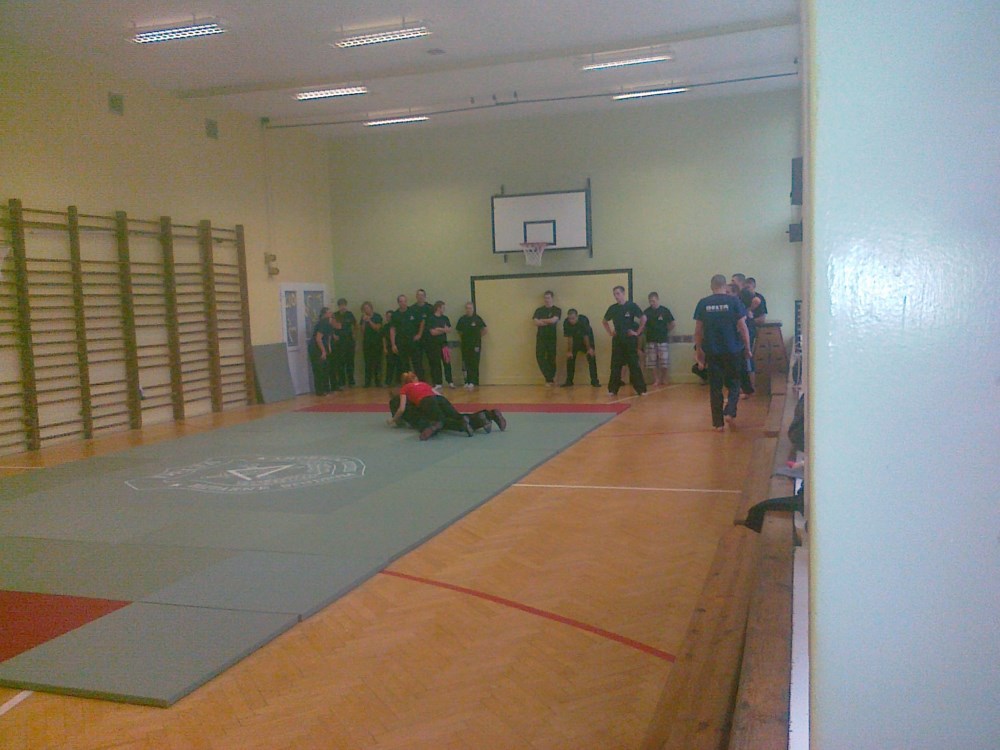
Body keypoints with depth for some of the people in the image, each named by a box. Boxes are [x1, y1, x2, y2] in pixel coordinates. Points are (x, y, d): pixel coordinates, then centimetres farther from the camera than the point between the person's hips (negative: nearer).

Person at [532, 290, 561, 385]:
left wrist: (541, 320, -3)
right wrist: (548, 322, -8)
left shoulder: (557, 310, 3)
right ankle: (550, 378, 0)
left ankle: (550, 379, 11)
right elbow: (535, 322, -4)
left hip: (552, 338, -2)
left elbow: (553, 320, -15)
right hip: (540, 337, 2)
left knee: (551, 358, 0)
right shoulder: (539, 310, 11)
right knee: (540, 357, -6)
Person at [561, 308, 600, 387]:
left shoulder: (584, 320, -35)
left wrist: (589, 349, -20)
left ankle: (594, 381, -7)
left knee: (592, 358, -11)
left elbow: (586, 336, -27)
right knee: (570, 358, -3)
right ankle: (569, 381, 7)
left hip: (587, 339, -2)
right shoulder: (566, 323, -28)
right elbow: (569, 338, -19)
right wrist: (569, 351, -18)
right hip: (575, 339, 3)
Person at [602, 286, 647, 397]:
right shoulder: (612, 308, 6)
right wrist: (610, 332, 11)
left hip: (630, 339, -4)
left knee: (634, 364, -3)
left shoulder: (632, 306, -6)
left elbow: (643, 318, -7)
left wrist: (637, 332, -7)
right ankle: (612, 389, 9)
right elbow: (605, 321, 21)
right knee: (615, 365, 4)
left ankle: (640, 389, 2)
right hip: (617, 339, 4)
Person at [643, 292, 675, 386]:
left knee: (664, 362, -1)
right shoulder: (646, 312, 3)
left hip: (663, 340, -1)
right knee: (652, 362, 1)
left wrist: (665, 332, 3)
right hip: (651, 340, 1)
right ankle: (656, 380, 12)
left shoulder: (665, 310, 0)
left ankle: (664, 379, 13)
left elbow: (672, 324, 7)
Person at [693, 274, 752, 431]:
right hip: (733, 350, -1)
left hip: (712, 351, 1)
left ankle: (718, 422, 8)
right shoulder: (733, 301, -5)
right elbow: (743, 327, -6)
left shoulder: (703, 303, 0)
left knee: (715, 387, 8)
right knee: (733, 383, 15)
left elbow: (698, 330, 2)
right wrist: (747, 348, 4)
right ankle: (730, 412, -4)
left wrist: (699, 350, 12)